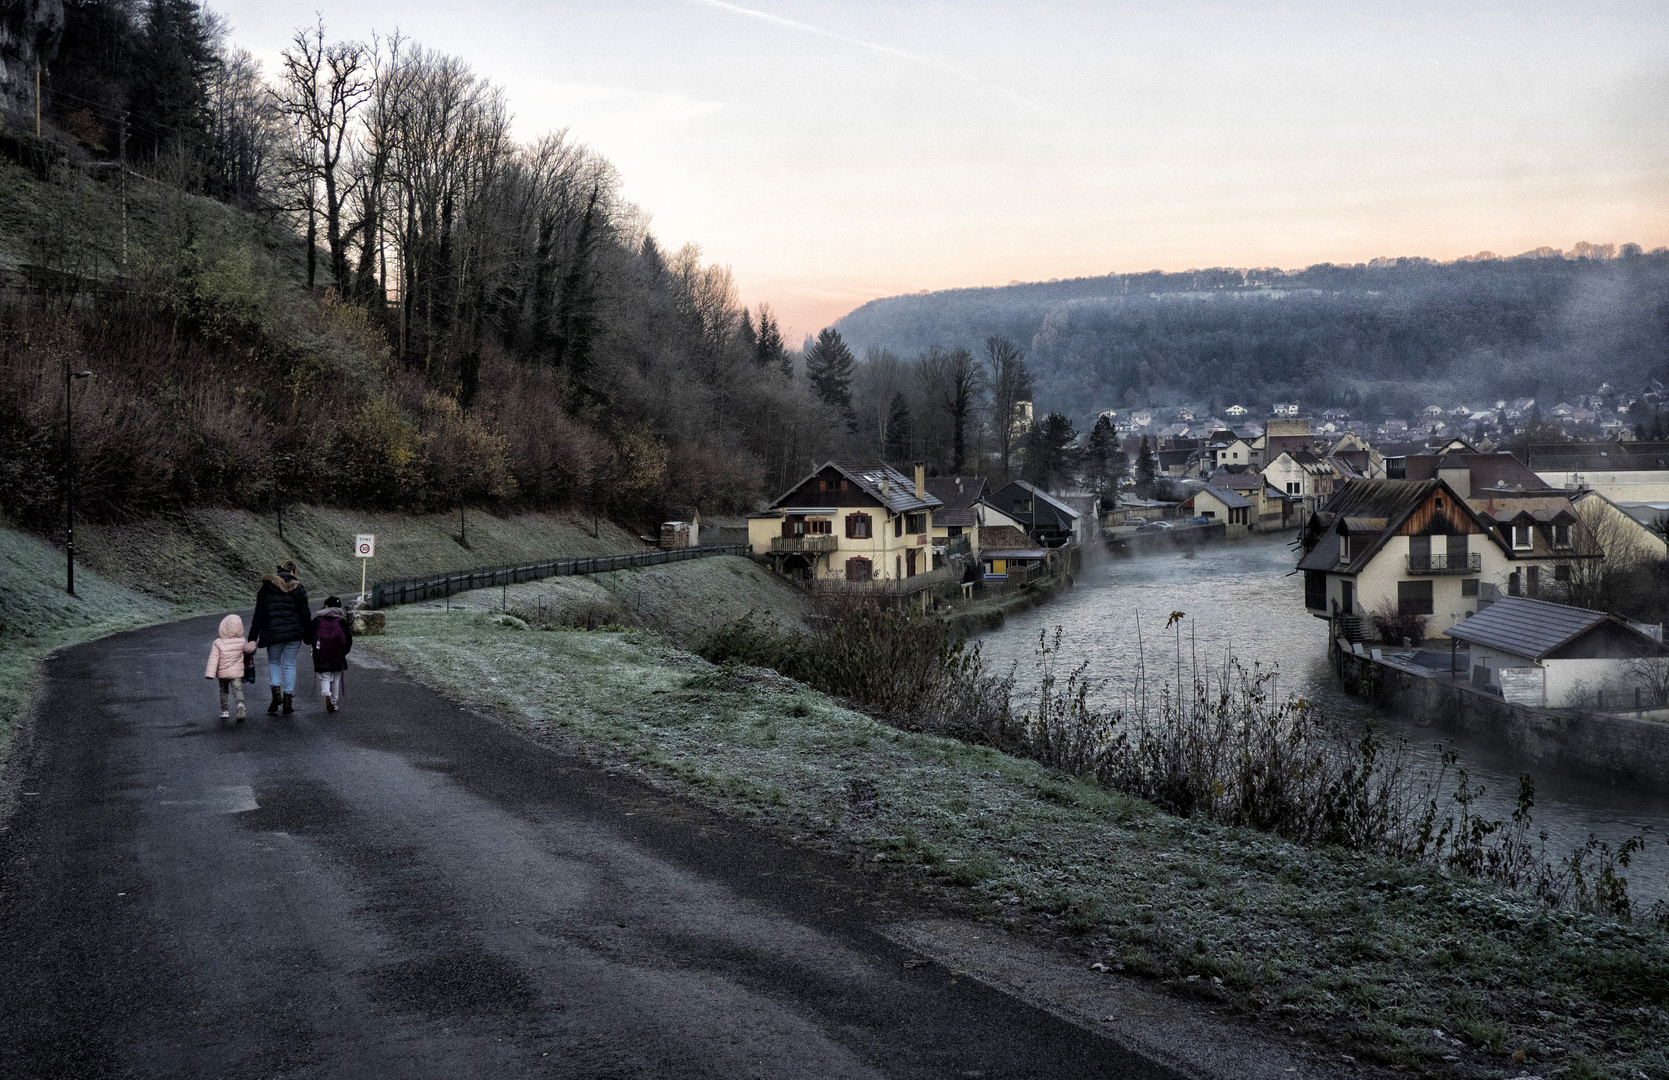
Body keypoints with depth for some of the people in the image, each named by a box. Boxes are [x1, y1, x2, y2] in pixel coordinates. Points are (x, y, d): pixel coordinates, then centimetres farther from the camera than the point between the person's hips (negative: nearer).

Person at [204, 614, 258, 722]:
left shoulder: (217, 643, -12)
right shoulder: (241, 642, -7)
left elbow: (214, 659, -14)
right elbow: (250, 648, 11)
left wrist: (210, 673, -14)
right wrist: (253, 643, 34)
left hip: (222, 673, 0)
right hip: (237, 673, 0)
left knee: (223, 691, 20)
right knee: (238, 689, -3)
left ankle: (224, 711, 27)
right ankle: (240, 703, -32)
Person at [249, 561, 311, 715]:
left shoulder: (266, 588, 2)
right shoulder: (298, 588, -1)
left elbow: (259, 615, 3)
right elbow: (305, 613, -2)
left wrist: (253, 637, 7)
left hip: (273, 633, 0)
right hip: (294, 633, 0)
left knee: (274, 662, 19)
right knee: (290, 665, 9)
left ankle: (276, 691, -4)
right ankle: (288, 699, 4)